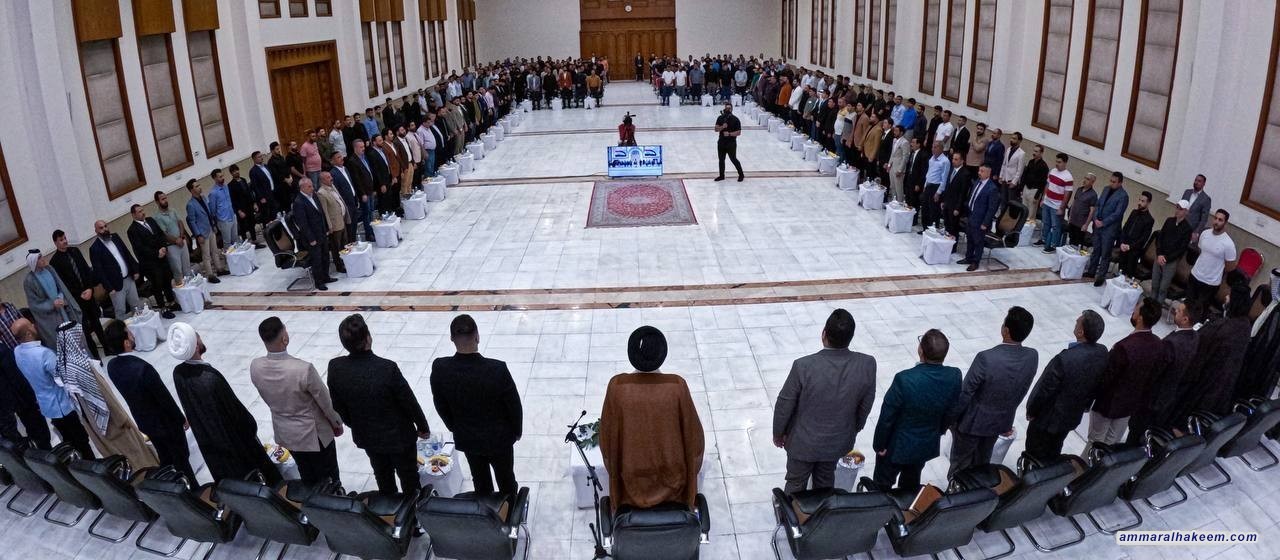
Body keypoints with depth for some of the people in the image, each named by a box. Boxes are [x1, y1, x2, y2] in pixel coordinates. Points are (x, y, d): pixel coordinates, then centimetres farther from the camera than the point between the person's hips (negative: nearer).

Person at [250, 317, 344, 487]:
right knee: (329, 478, 19)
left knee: (307, 477, 28)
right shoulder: (303, 369, -34)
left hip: (285, 432, 5)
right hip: (314, 433, -5)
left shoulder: (255, 367, -18)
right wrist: (337, 423, 1)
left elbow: (268, 399, 0)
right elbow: (325, 401, -18)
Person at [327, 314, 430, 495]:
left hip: (366, 437, 4)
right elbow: (409, 402, -19)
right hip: (398, 436, -4)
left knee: (383, 478, 27)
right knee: (409, 480, 19)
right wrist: (423, 427, -1)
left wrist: (356, 425, 15)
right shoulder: (387, 368, -32)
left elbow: (338, 406, -3)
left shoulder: (335, 367, -19)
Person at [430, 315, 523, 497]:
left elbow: (441, 406, -7)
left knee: (481, 482, 26)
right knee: (506, 481, 23)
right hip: (499, 437, -2)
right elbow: (514, 405, -17)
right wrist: (517, 430, 3)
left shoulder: (439, 368, -24)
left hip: (466, 438, 2)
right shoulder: (498, 369, -32)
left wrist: (456, 428, 12)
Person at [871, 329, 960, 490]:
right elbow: (951, 412, -3)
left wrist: (879, 444, -6)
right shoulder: (954, 376, -21)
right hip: (928, 445, 5)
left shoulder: (905, 379, -35)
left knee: (882, 486, 20)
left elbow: (887, 417, -23)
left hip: (897, 446, -4)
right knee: (911, 485, 29)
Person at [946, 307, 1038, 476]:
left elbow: (965, 394, -23)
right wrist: (1005, 410, 15)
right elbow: (1021, 392, -1)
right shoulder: (1032, 356, -17)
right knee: (982, 463, 28)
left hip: (973, 422, -5)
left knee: (960, 465, 19)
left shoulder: (986, 358, -34)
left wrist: (950, 418, -7)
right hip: (1001, 422, 5)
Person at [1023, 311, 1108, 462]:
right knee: (1053, 454, 28)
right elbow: (1099, 384, 3)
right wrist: (1086, 404, 20)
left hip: (1047, 419, -6)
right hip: (1073, 417, 6)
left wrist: (1031, 410, -7)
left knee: (1036, 456, 16)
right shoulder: (1102, 353, -15)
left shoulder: (1064, 359, -37)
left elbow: (1045, 390, -24)